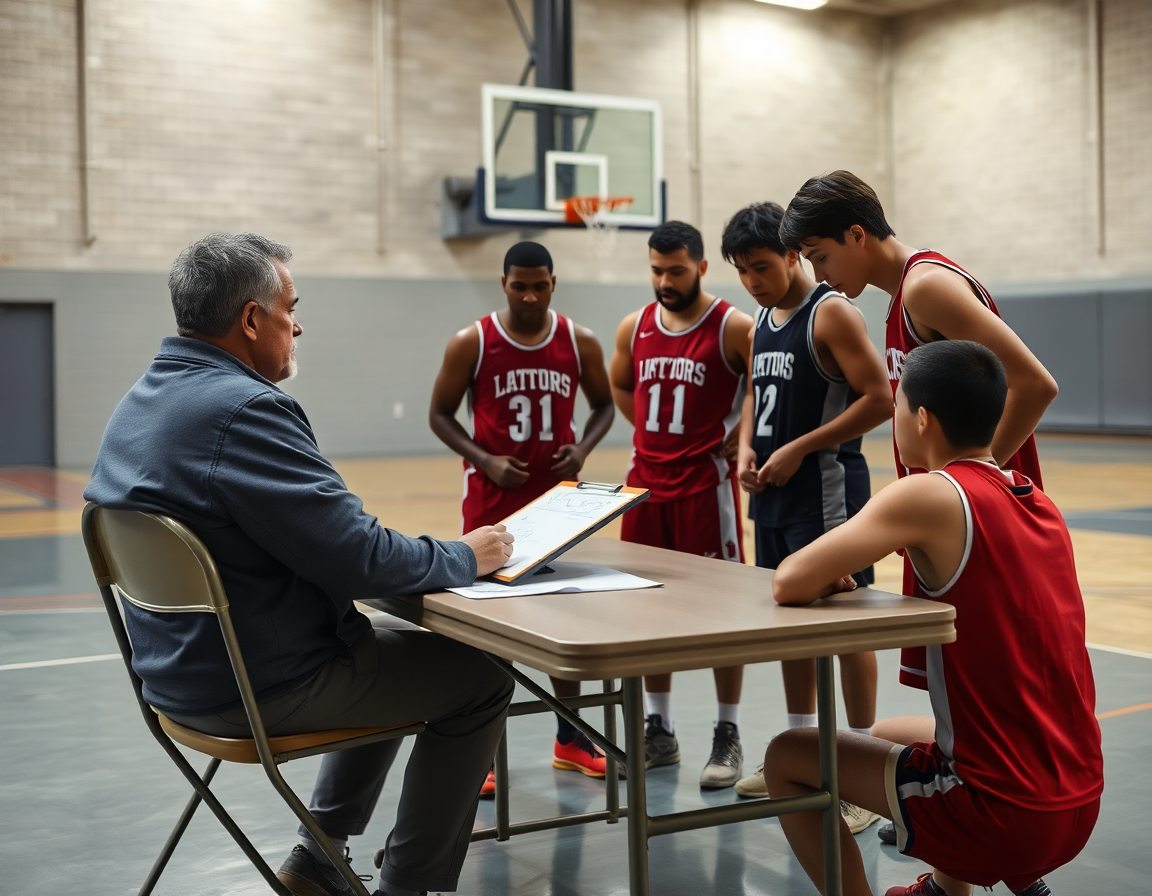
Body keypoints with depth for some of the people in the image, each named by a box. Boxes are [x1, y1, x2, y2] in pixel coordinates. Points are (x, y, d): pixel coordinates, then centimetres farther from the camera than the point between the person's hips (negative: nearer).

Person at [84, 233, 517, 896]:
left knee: (397, 646, 29)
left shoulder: (143, 400, 7)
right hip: (264, 686, -10)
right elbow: (360, 556, -26)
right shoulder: (246, 410, -25)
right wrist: (467, 558, -8)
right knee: (481, 677, 4)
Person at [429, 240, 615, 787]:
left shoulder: (580, 343, 0)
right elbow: (440, 414, -1)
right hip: (492, 499, -3)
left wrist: (583, 448, -7)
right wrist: (485, 460, -15)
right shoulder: (471, 343, -7)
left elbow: (604, 404, 12)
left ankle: (570, 739, 24)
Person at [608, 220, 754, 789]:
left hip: (706, 482, -5)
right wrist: (650, 428, 13)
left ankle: (728, 737, 10)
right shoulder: (634, 328, 7)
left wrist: (738, 436, -8)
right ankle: (659, 731, 21)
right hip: (646, 481, 6)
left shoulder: (733, 327, -9)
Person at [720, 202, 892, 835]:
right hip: (773, 495, 9)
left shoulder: (831, 313, -12)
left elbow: (880, 399, -18)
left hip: (826, 491, -8)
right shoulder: (762, 322, 13)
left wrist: (800, 449, -18)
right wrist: (746, 447, 5)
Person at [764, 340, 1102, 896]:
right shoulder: (1039, 504, 6)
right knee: (890, 734, 31)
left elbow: (790, 583, -20)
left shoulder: (927, 496, -16)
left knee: (786, 759, 8)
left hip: (1003, 811, -8)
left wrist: (831, 579, 3)